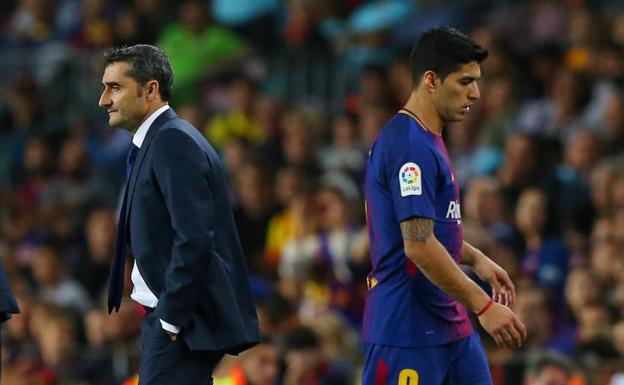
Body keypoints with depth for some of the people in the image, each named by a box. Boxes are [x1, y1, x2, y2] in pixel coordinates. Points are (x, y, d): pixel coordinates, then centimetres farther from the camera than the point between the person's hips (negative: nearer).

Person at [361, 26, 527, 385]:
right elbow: (418, 245, -24)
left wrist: (476, 258, 14)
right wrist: (484, 306, -21)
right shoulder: (409, 144, -17)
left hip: (452, 328, 10)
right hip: (408, 334, -10)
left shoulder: (429, 139, 15)